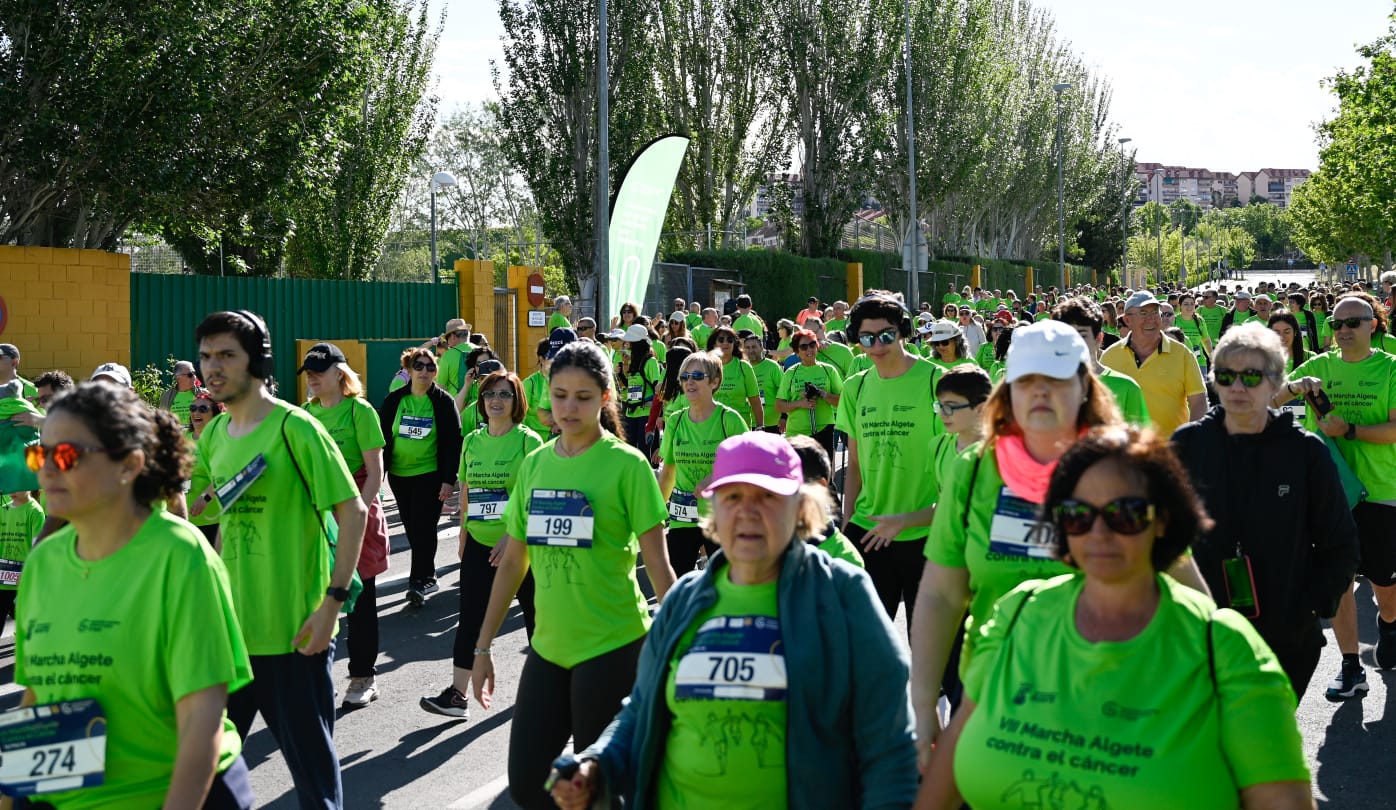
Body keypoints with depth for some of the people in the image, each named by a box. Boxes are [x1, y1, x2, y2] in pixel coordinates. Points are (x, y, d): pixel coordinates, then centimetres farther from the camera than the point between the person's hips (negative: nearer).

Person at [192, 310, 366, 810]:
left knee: (310, 761, 5)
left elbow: (353, 513, -14)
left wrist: (332, 601, -18)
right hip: (230, 627, 7)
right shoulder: (214, 434, 8)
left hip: (294, 632, -7)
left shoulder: (294, 428, -12)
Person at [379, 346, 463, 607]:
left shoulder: (444, 401, -3)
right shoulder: (394, 400, 5)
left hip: (430, 475, -4)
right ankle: (428, 577, 21)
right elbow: (383, 438, 9)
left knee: (423, 527, -9)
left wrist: (449, 480, -10)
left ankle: (420, 580, -5)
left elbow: (453, 443, -4)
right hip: (399, 475, 4)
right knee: (411, 527, 9)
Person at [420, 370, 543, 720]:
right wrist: (463, 537, 12)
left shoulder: (528, 441, -8)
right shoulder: (473, 441, 7)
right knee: (470, 616, -2)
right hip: (480, 543, 4)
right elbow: (466, 494, 14)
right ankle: (458, 694, -3)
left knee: (533, 610, 10)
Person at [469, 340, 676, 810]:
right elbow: (512, 563, 12)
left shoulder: (626, 465, -8)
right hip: (548, 647, 5)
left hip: (612, 647, -5)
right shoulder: (534, 464, 7)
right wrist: (482, 647, 11)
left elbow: (658, 565, -8)